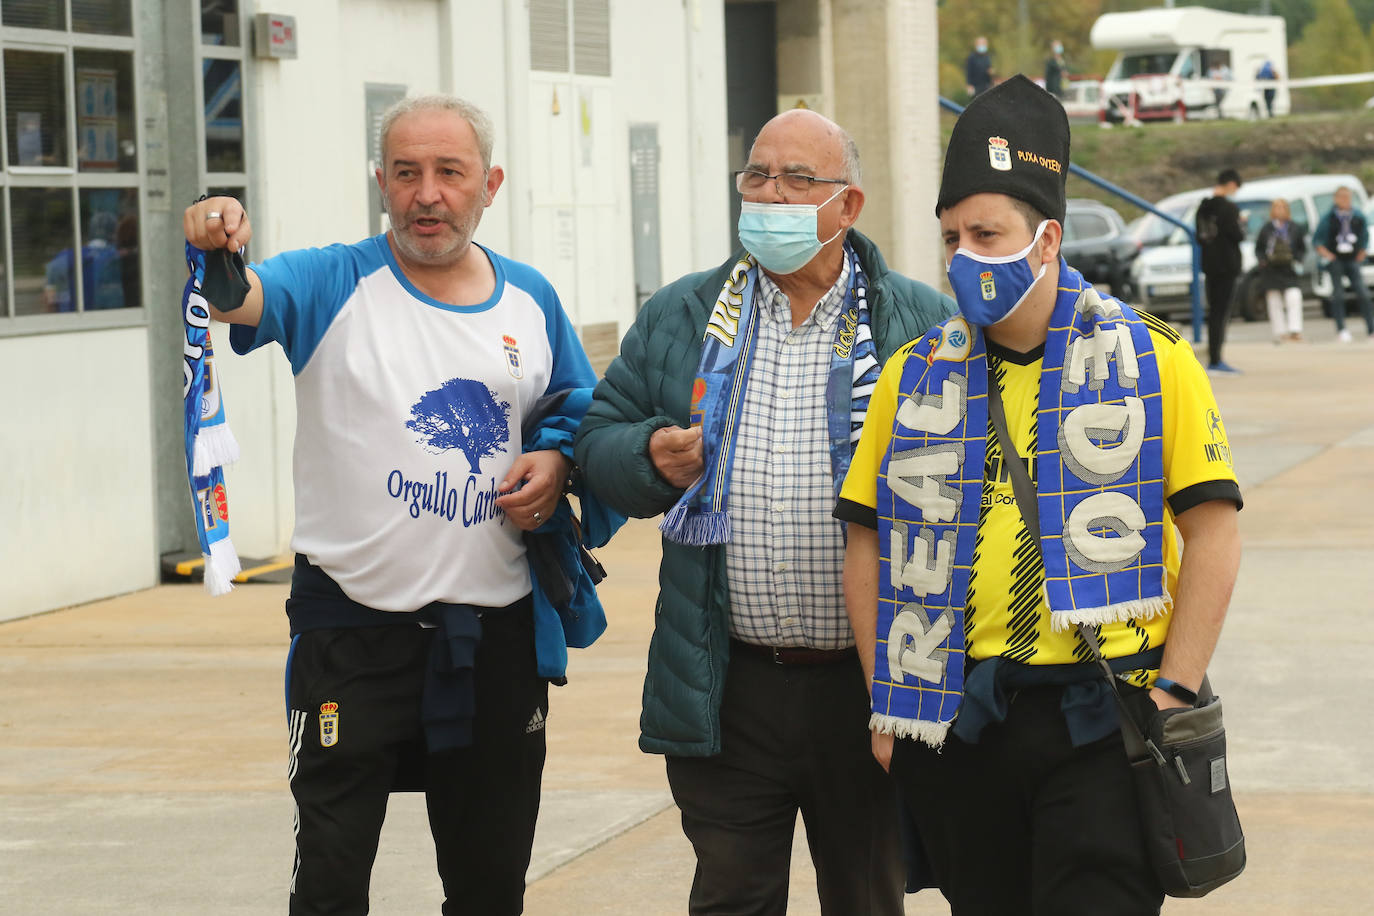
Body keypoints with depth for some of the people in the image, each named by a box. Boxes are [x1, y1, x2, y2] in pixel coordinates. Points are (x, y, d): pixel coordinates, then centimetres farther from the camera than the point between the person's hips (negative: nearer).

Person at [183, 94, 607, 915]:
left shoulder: (530, 301, 9)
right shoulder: (334, 286, -4)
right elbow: (238, 298, -23)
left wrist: (558, 463, -2)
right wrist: (215, 250, -46)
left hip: (494, 629, 4)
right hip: (353, 625, -3)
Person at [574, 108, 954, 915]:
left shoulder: (923, 325, 1)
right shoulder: (678, 319, 9)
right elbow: (598, 438, 12)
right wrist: (650, 457, -9)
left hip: (869, 685, -1)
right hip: (726, 689, 1)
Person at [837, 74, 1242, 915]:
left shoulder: (1151, 361, 0)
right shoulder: (915, 377, 9)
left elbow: (1214, 534, -2)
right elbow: (870, 546, 12)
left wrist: (1173, 692, -9)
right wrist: (888, 702, 5)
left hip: (1102, 719, -3)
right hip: (959, 723, 3)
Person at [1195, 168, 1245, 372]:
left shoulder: (1204, 207, 9)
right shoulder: (1229, 208, -15)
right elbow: (1238, 235, -15)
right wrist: (1242, 226, 3)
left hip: (1209, 264, 7)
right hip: (1226, 265, -7)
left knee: (1214, 311, 13)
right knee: (1221, 312, -5)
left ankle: (1213, 359, 15)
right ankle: (1215, 361, -6)